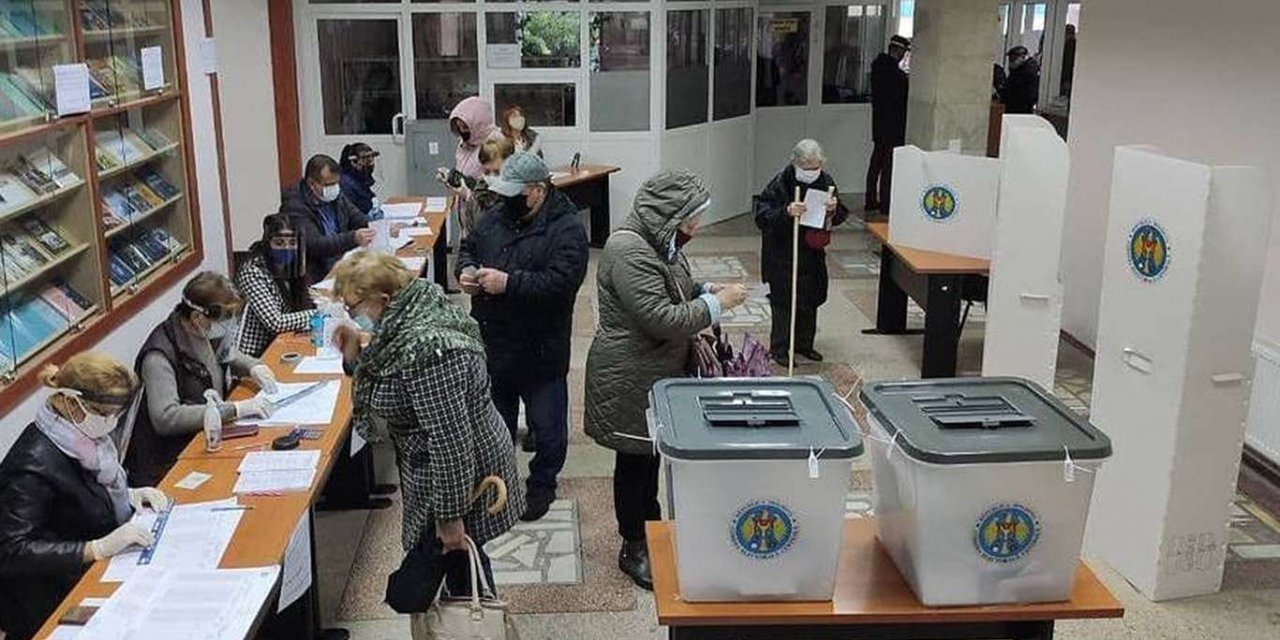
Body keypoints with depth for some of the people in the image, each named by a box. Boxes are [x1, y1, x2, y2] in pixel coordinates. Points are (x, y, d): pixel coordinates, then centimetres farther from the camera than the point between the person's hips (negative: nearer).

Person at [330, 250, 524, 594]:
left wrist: (450, 515, -23)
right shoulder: (408, 321, 2)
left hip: (457, 477, -10)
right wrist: (356, 358, -2)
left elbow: (451, 440, -29)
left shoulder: (425, 347, -30)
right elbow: (392, 395, 13)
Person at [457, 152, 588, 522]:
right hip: (492, 343, 6)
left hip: (539, 352, -6)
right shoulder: (497, 216, 4)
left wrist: (509, 283, -29)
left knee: (546, 425, 12)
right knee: (495, 419, 22)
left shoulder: (566, 229, -18)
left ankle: (542, 485, 32)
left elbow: (561, 282, -28)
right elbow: (469, 247, 19)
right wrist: (466, 270, -4)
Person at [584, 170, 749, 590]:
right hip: (630, 381, -9)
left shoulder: (660, 242, 5)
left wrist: (706, 290, 2)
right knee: (635, 461, 7)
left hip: (660, 373, 9)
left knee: (653, 455, 21)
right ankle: (633, 549, 24)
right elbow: (664, 320, -30)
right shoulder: (630, 252, -26)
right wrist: (717, 303, -20)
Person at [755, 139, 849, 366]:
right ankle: (779, 348, 14)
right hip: (782, 255, -5)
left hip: (812, 253, 5)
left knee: (811, 300, 14)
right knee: (783, 301, 0)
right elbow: (761, 217, -20)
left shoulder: (825, 181, -1)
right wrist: (786, 212, -36)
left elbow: (840, 217, 7)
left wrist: (834, 209, -17)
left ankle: (804, 343, 31)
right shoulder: (780, 183, -17)